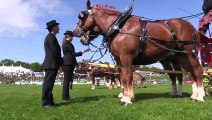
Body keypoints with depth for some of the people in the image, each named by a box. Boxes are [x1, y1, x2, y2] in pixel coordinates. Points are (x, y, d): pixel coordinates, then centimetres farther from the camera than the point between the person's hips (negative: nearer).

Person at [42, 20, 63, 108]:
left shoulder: (50, 36, 21)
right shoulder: (51, 37, -11)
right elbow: (55, 52, -18)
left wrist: (60, 61, 14)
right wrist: (61, 61, -5)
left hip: (50, 64, 11)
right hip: (52, 64, -11)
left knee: (49, 83, 11)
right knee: (48, 83, -8)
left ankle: (49, 101, 17)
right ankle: (46, 102, -4)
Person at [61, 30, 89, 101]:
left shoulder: (65, 44, 18)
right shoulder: (68, 44, -12)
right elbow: (74, 54, -13)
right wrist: (83, 52, -8)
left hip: (67, 63, 10)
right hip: (69, 63, -10)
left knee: (67, 80, 12)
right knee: (67, 80, -7)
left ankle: (65, 96, 18)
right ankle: (65, 97, -3)